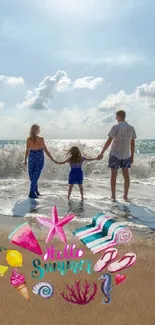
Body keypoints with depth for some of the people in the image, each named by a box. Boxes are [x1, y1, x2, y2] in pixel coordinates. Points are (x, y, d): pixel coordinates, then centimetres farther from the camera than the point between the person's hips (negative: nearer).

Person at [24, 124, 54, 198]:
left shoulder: (28, 139, -5)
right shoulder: (41, 139, -13)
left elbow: (27, 150, -1)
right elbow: (46, 150, -13)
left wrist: (25, 160, 11)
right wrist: (53, 159, -7)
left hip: (31, 157, 3)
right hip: (39, 157, -3)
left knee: (32, 175, 16)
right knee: (35, 176, 3)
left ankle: (36, 191, 26)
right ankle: (32, 193, 0)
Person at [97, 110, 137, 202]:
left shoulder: (116, 127, -13)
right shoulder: (131, 128, 0)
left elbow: (109, 141, -14)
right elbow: (133, 144, 3)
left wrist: (102, 153, -8)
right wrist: (132, 156, 11)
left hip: (115, 155, -3)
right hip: (126, 155, 4)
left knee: (114, 175, 5)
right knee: (126, 175, 11)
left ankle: (113, 196, 8)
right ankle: (125, 196, 13)